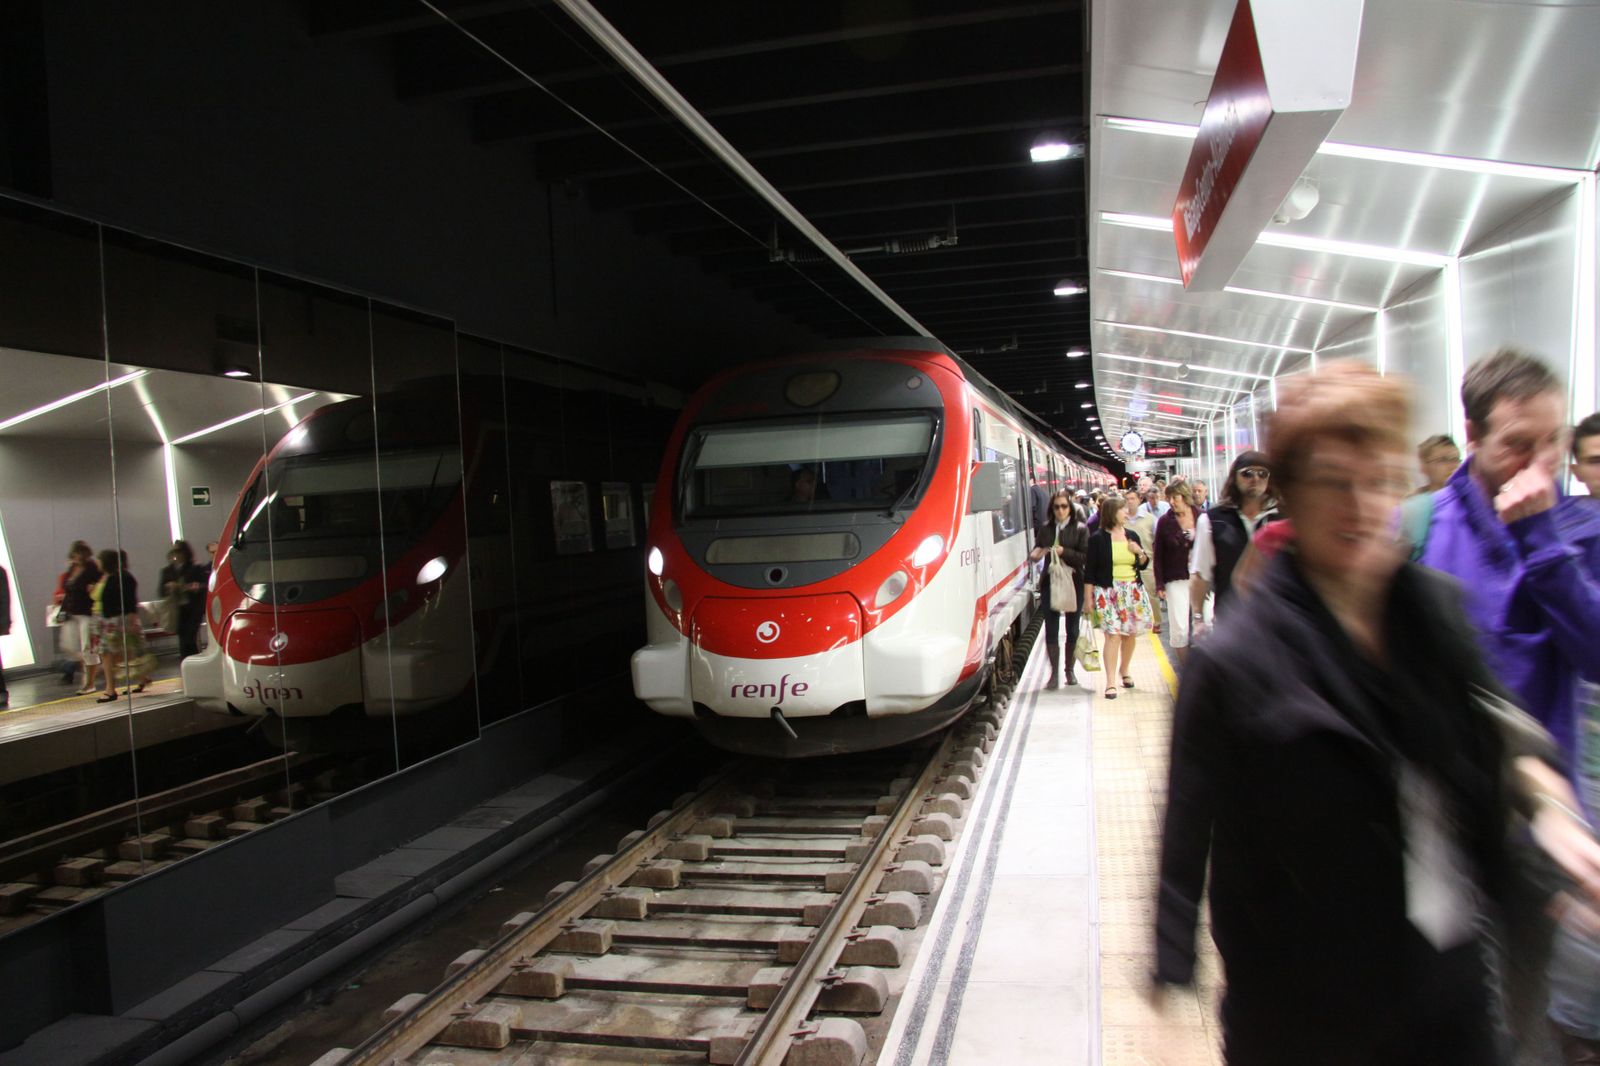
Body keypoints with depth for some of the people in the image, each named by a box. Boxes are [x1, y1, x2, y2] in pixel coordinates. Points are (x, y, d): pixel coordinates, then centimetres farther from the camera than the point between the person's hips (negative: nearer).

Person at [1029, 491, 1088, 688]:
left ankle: (1070, 669, 24)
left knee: (1072, 628, 9)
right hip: (1050, 582, 1)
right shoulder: (1045, 529, 7)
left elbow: (1086, 557, -9)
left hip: (1074, 582, -1)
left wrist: (1064, 552, -21)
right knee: (1051, 629, -3)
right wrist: (1035, 554, -12)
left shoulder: (1080, 529, -1)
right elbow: (1036, 552, 11)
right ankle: (1054, 673, 3)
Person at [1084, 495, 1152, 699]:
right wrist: (1089, 597, -7)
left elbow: (1144, 565, 16)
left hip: (1132, 590, 5)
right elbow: (1089, 570, -5)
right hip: (1108, 591, -5)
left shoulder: (1132, 536, 9)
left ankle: (1125, 670, 32)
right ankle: (1110, 682, -9)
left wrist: (1140, 552, -5)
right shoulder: (1098, 539, -5)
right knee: (1113, 634, -11)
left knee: (1130, 633, 9)